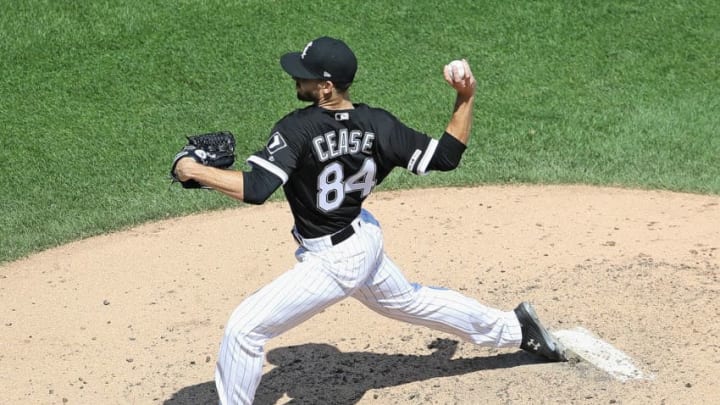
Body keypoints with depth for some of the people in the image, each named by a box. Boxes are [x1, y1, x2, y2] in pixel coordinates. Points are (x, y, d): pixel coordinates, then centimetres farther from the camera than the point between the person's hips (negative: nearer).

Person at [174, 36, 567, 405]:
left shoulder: (297, 128, -28)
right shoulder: (377, 124, -10)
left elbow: (254, 189, -34)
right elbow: (445, 156, -7)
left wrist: (195, 171, -22)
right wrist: (466, 98, -4)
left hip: (331, 262, -8)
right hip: (365, 240, 8)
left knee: (243, 328, -2)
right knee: (407, 300, 33)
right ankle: (514, 327, 47)